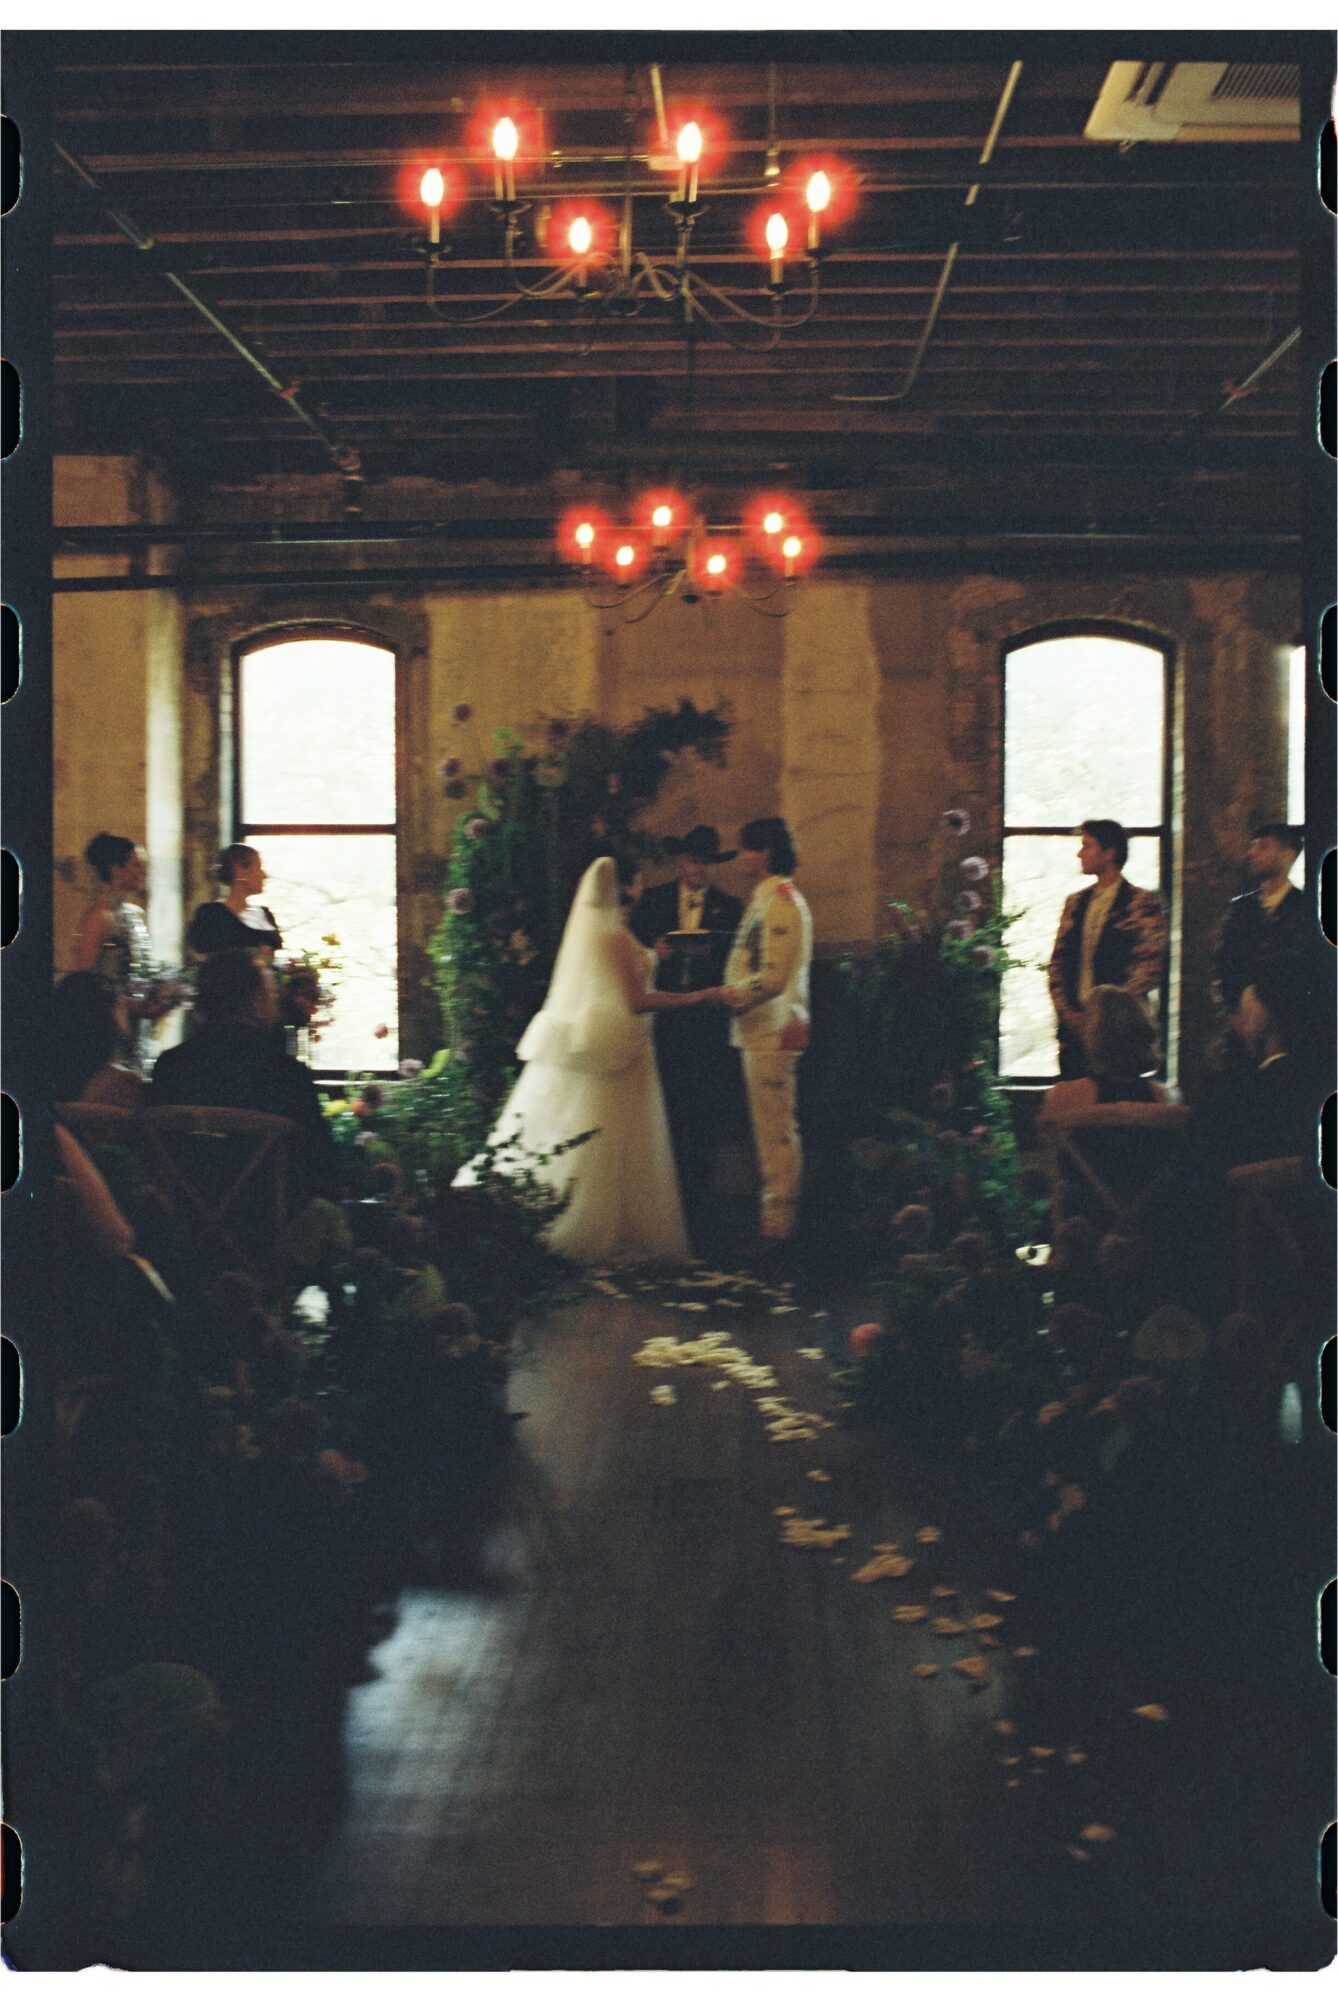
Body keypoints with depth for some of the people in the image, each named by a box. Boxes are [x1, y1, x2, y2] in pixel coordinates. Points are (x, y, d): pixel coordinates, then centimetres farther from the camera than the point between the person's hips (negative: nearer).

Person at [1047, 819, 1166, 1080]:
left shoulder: (1142, 904, -3)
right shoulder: (1076, 903, 16)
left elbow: (1149, 969, -10)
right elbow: (1057, 962, 15)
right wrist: (1066, 1011, 0)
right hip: (1074, 1027, 6)